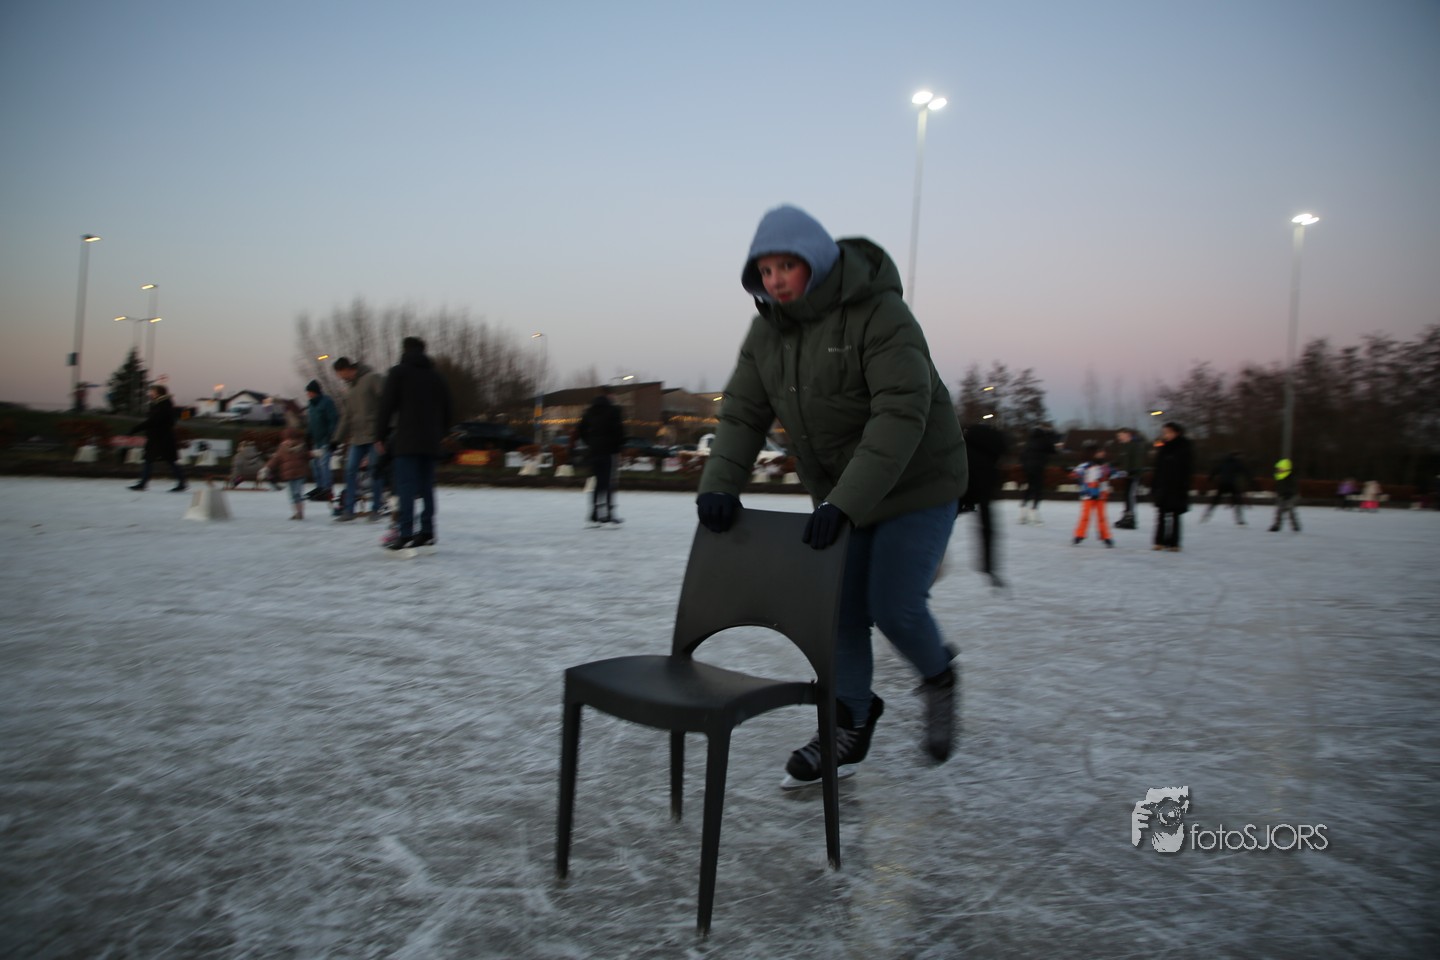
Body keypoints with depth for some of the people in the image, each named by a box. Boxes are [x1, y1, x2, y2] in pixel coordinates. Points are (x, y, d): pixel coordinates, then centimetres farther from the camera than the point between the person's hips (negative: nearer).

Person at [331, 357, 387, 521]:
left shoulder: (373, 379, -5)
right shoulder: (351, 391, 20)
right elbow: (346, 417, 24)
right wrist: (338, 438, 22)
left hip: (374, 435, -7)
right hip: (357, 438, 7)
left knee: (374, 472, -2)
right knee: (350, 470, 0)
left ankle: (375, 509, 8)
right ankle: (349, 509, 4)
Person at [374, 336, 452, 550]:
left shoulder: (399, 372, 0)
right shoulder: (436, 376, 18)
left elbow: (386, 406, -6)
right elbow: (446, 412, 19)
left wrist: (380, 436, -1)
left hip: (406, 440, -6)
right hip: (431, 442, 6)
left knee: (406, 487, -9)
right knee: (426, 487, 11)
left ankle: (406, 534, -14)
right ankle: (427, 532, 11)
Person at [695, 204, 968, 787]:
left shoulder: (880, 313, -24)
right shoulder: (767, 329, -3)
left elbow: (900, 414, -32)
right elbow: (742, 412, -4)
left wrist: (845, 502, -39)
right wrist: (719, 485, -21)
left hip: (916, 482, -6)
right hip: (838, 491, 6)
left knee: (894, 606, -8)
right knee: (839, 609, 5)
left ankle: (938, 679, 25)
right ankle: (850, 726, 23)